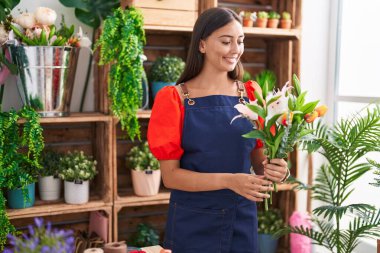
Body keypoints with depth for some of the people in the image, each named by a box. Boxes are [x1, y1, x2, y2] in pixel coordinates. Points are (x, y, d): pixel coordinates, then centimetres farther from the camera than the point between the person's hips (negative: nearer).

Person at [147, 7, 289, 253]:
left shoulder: (250, 95, 2)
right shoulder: (174, 98, -8)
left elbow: (258, 160, 7)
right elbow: (170, 175, -12)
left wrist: (271, 169, -15)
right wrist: (228, 180, -24)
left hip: (243, 220, 3)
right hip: (192, 223, -3)